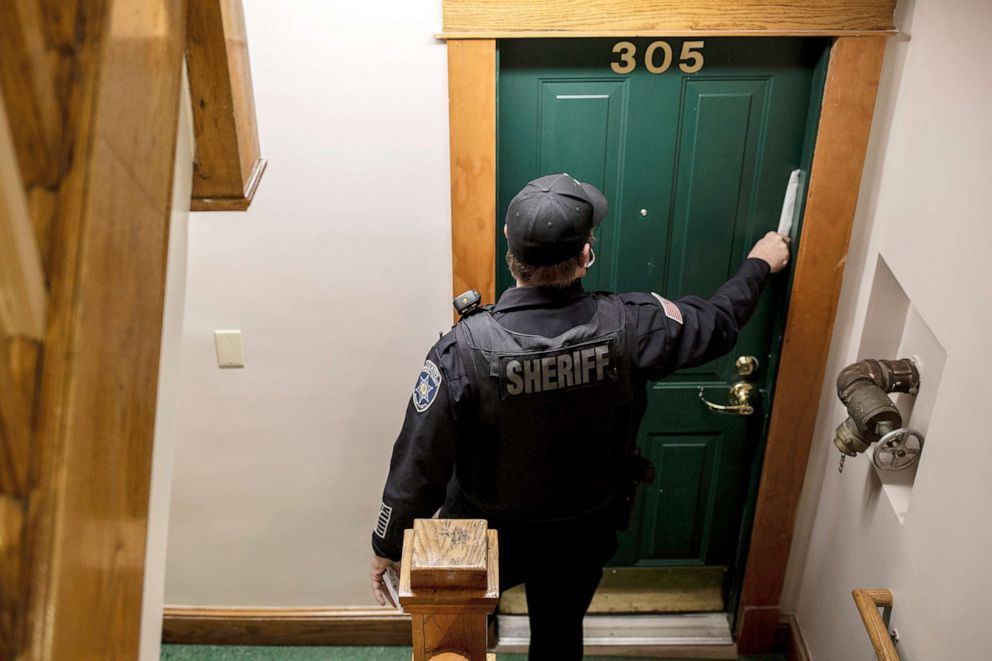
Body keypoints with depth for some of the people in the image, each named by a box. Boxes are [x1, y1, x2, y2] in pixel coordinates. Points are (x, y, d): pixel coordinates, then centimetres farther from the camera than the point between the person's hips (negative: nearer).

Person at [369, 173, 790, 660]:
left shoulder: (465, 349, -30)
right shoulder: (629, 327, -24)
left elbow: (420, 460, -20)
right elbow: (718, 323, -4)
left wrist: (388, 545, -3)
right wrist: (760, 264, 16)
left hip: (488, 532, -2)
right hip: (583, 530, 2)